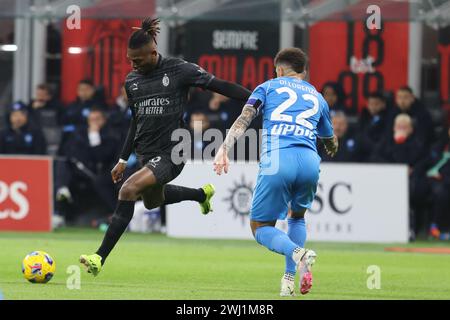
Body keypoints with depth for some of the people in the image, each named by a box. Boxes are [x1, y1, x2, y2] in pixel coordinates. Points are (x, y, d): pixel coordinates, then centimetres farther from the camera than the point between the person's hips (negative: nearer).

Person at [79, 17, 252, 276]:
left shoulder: (179, 70, -12)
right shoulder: (132, 80, 6)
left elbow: (220, 86, -8)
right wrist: (124, 160, 19)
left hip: (171, 153, -8)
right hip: (146, 154, 8)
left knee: (129, 190, -26)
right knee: (153, 200, 28)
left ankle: (100, 258, -22)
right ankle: (202, 193, 56)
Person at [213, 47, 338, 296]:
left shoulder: (268, 87, 22)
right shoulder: (317, 96, 29)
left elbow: (244, 118, 3)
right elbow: (332, 145, 41)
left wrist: (224, 149, -6)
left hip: (276, 160, -3)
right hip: (309, 161, 3)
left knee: (260, 227, 10)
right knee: (297, 216, 31)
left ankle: (297, 253, -21)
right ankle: (290, 277, 13)